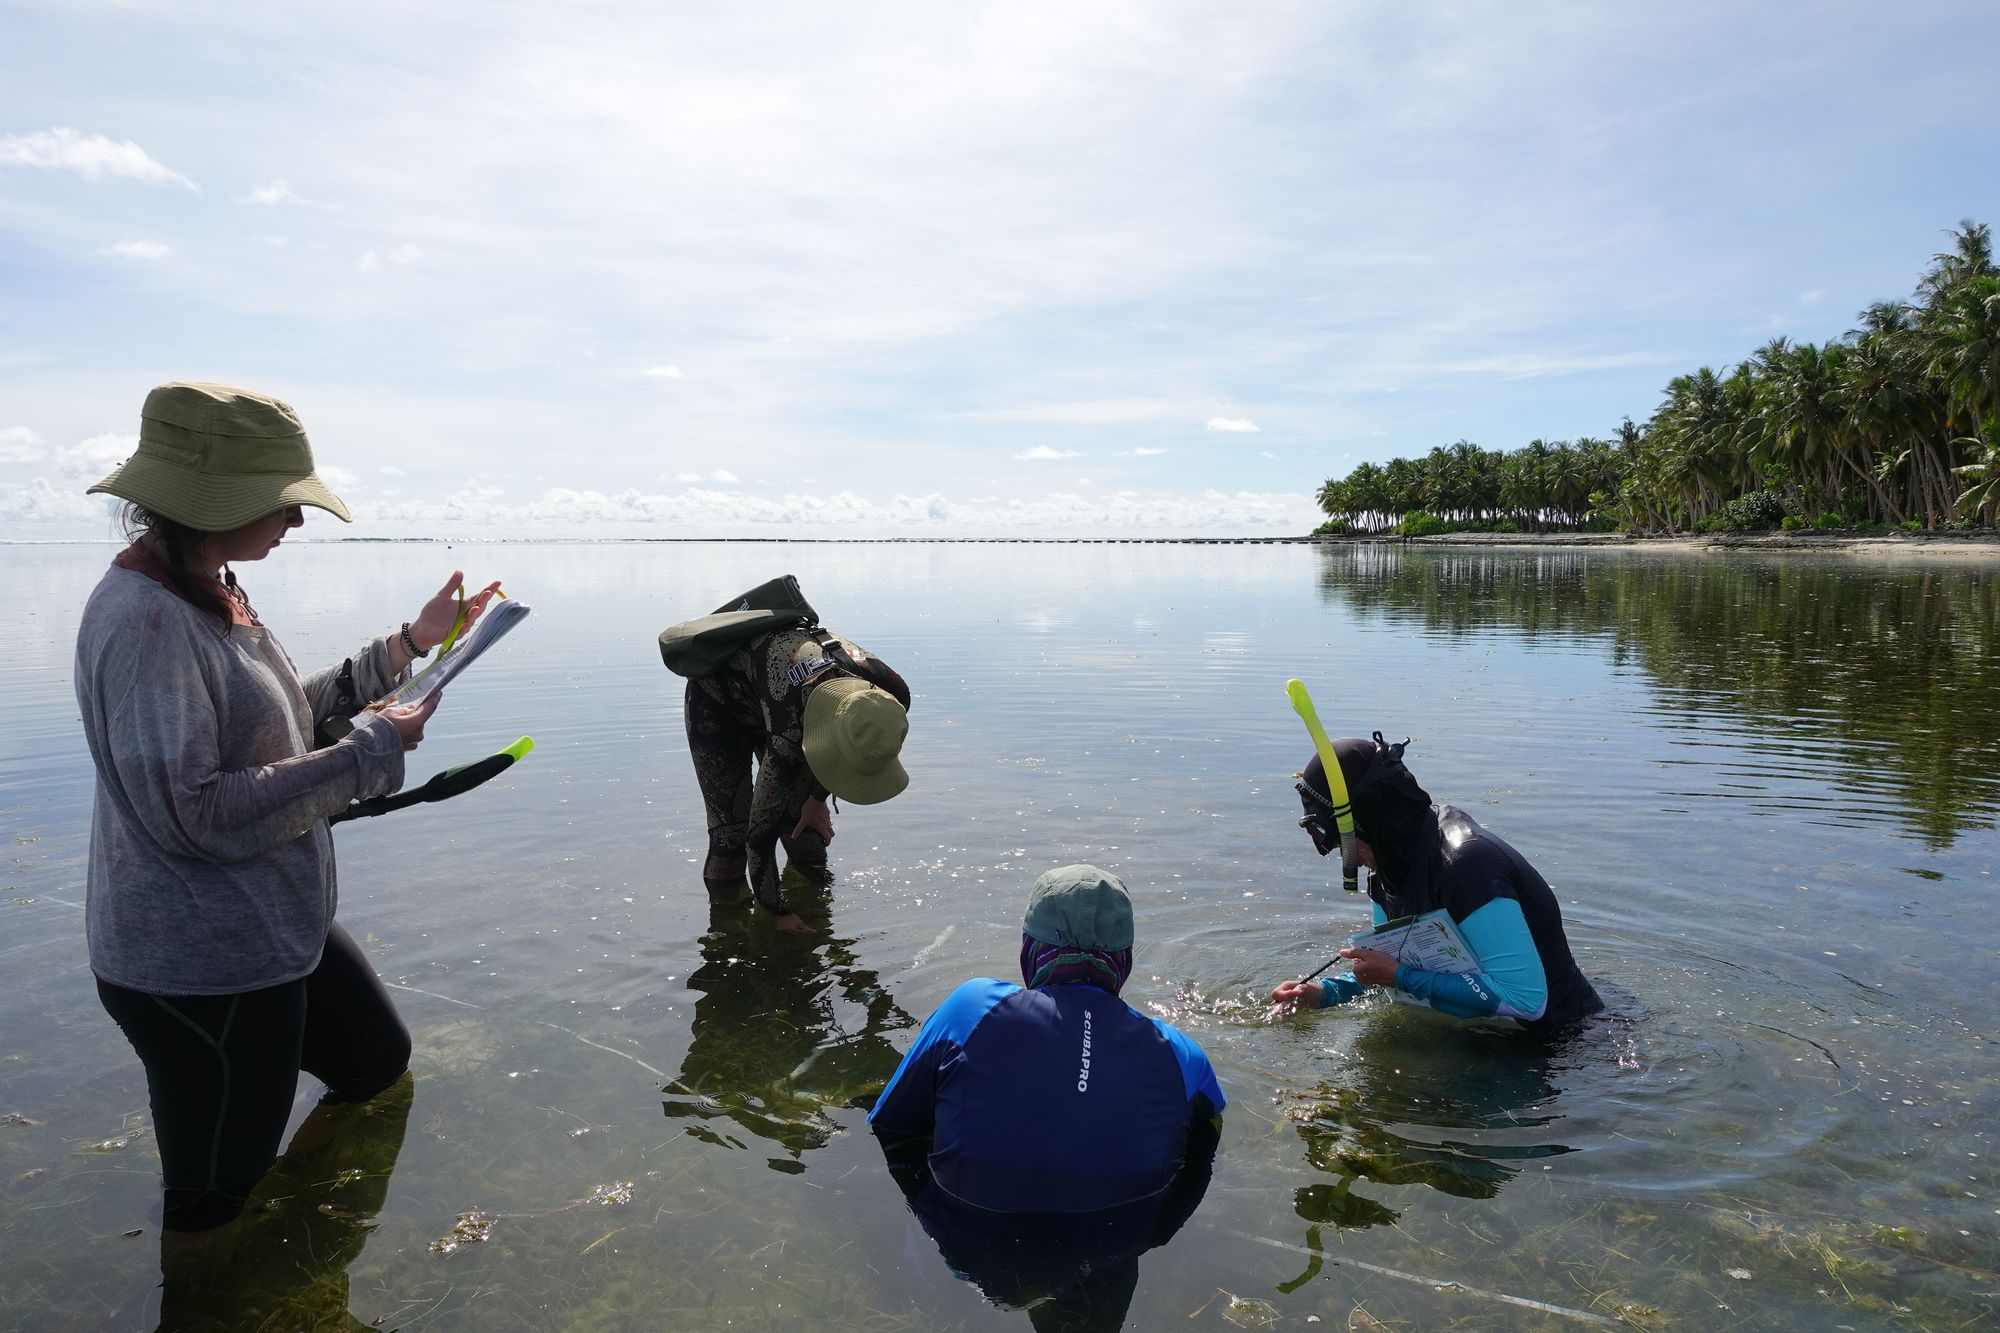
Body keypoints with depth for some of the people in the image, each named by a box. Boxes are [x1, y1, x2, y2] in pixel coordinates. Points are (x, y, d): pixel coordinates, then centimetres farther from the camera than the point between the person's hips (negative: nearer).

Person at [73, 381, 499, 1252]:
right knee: (212, 1206, 8)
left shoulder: (211, 593, 5)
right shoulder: (144, 620, -25)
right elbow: (193, 813, -28)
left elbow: (283, 718, 14)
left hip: (278, 933, 10)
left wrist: (410, 643, 10)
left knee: (379, 1065, 26)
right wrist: (370, 752, -22)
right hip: (200, 970, -10)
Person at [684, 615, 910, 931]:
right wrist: (780, 911, -22)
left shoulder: (891, 698, -30)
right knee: (731, 832, -12)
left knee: (804, 820, 0)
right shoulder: (789, 732, -45)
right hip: (718, 702, -5)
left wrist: (818, 797, 3)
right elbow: (761, 831, -32)